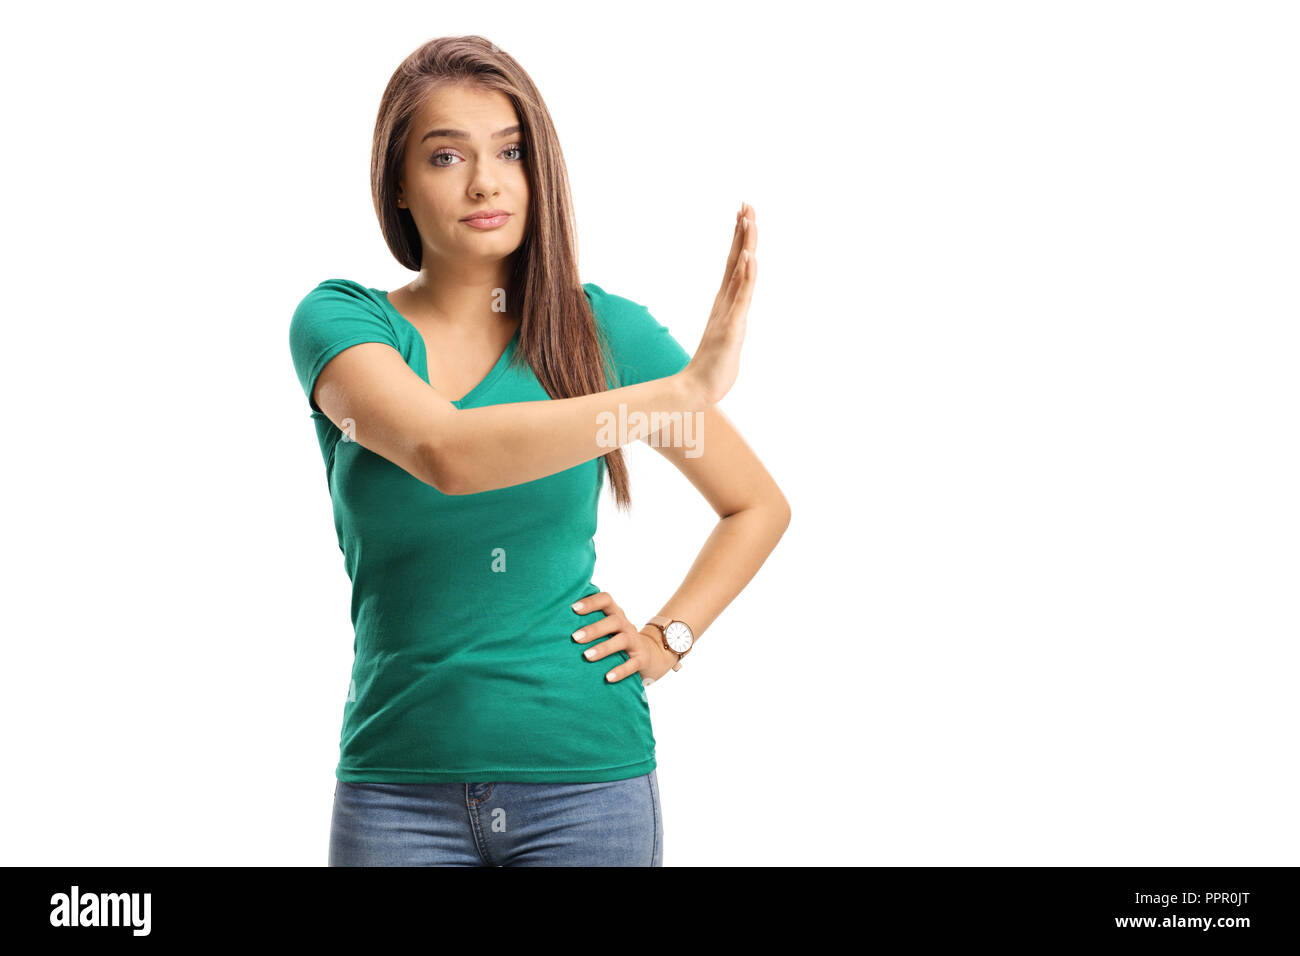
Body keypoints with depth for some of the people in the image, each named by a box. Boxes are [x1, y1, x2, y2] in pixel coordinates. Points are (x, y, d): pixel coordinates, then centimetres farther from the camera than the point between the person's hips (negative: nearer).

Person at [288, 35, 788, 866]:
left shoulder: (598, 326, 1)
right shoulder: (339, 323, -3)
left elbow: (760, 505, 12)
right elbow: (446, 452, -24)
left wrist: (668, 638, -2)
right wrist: (685, 389, -26)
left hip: (586, 775, 1)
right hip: (400, 782, 0)